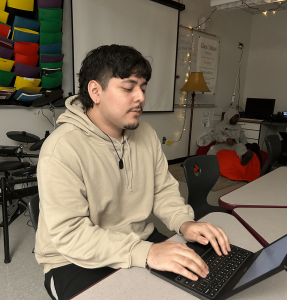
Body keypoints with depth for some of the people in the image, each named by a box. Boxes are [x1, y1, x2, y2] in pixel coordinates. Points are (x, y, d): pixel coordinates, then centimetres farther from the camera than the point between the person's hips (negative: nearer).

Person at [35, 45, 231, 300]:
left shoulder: (146, 134, 1)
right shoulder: (61, 149, -22)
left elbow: (163, 189, 6)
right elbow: (69, 233, -26)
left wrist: (184, 222, -12)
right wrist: (146, 253, -34)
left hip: (141, 240, 5)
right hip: (76, 262, -4)